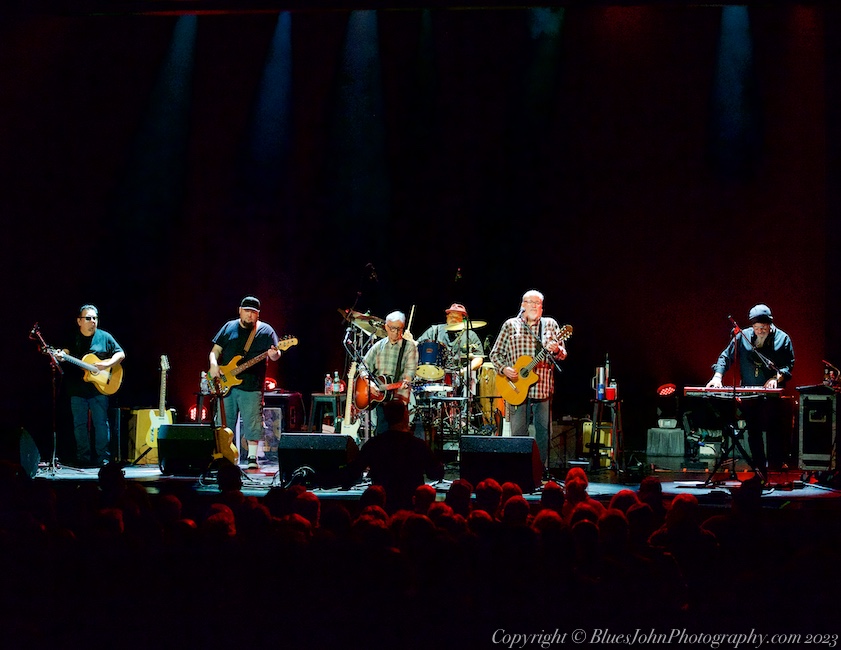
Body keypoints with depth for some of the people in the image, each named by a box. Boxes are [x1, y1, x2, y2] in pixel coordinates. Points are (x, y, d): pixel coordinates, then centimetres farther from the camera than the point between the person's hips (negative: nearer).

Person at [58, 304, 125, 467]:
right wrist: (61, 356, -27)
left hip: (99, 388, -2)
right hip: (78, 389, 2)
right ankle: (83, 458, 11)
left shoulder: (104, 337, 5)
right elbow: (66, 352, -4)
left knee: (101, 423, -3)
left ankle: (103, 457, 2)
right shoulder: (73, 338, 8)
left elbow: (120, 354, 5)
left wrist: (108, 364, -12)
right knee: (79, 424, 4)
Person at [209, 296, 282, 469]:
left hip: (251, 385, -3)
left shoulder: (265, 331, 3)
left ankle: (253, 458, 3)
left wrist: (274, 354, -26)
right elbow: (215, 350, 12)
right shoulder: (229, 327, 11)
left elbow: (276, 355, -1)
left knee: (252, 424, -4)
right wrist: (213, 364, -7)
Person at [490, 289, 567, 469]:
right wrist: (503, 369, -9)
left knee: (544, 433, 3)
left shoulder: (550, 324, 11)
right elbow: (495, 353, 9)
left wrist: (556, 350, -16)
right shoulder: (511, 325, 8)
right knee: (518, 434, -3)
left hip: (543, 388, 1)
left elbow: (562, 355, 7)